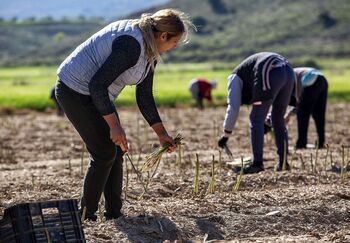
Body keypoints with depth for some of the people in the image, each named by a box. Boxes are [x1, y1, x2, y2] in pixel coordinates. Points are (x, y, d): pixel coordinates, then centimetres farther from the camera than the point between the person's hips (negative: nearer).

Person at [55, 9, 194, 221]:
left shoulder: (149, 52, 4)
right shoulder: (131, 45, -28)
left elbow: (145, 97, 12)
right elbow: (97, 85, -30)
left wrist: (161, 133, 9)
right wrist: (114, 125, -28)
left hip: (95, 93, 10)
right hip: (75, 90, -10)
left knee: (117, 151, 9)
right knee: (105, 153, -7)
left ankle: (114, 213, 16)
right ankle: (86, 215, 4)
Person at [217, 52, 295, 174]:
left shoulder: (235, 77, 20)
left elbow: (233, 107, 10)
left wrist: (226, 135, 16)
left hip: (271, 75, -7)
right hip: (288, 72, 7)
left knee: (256, 119, 6)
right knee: (278, 119, 19)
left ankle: (257, 163, 3)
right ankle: (283, 162, 20)